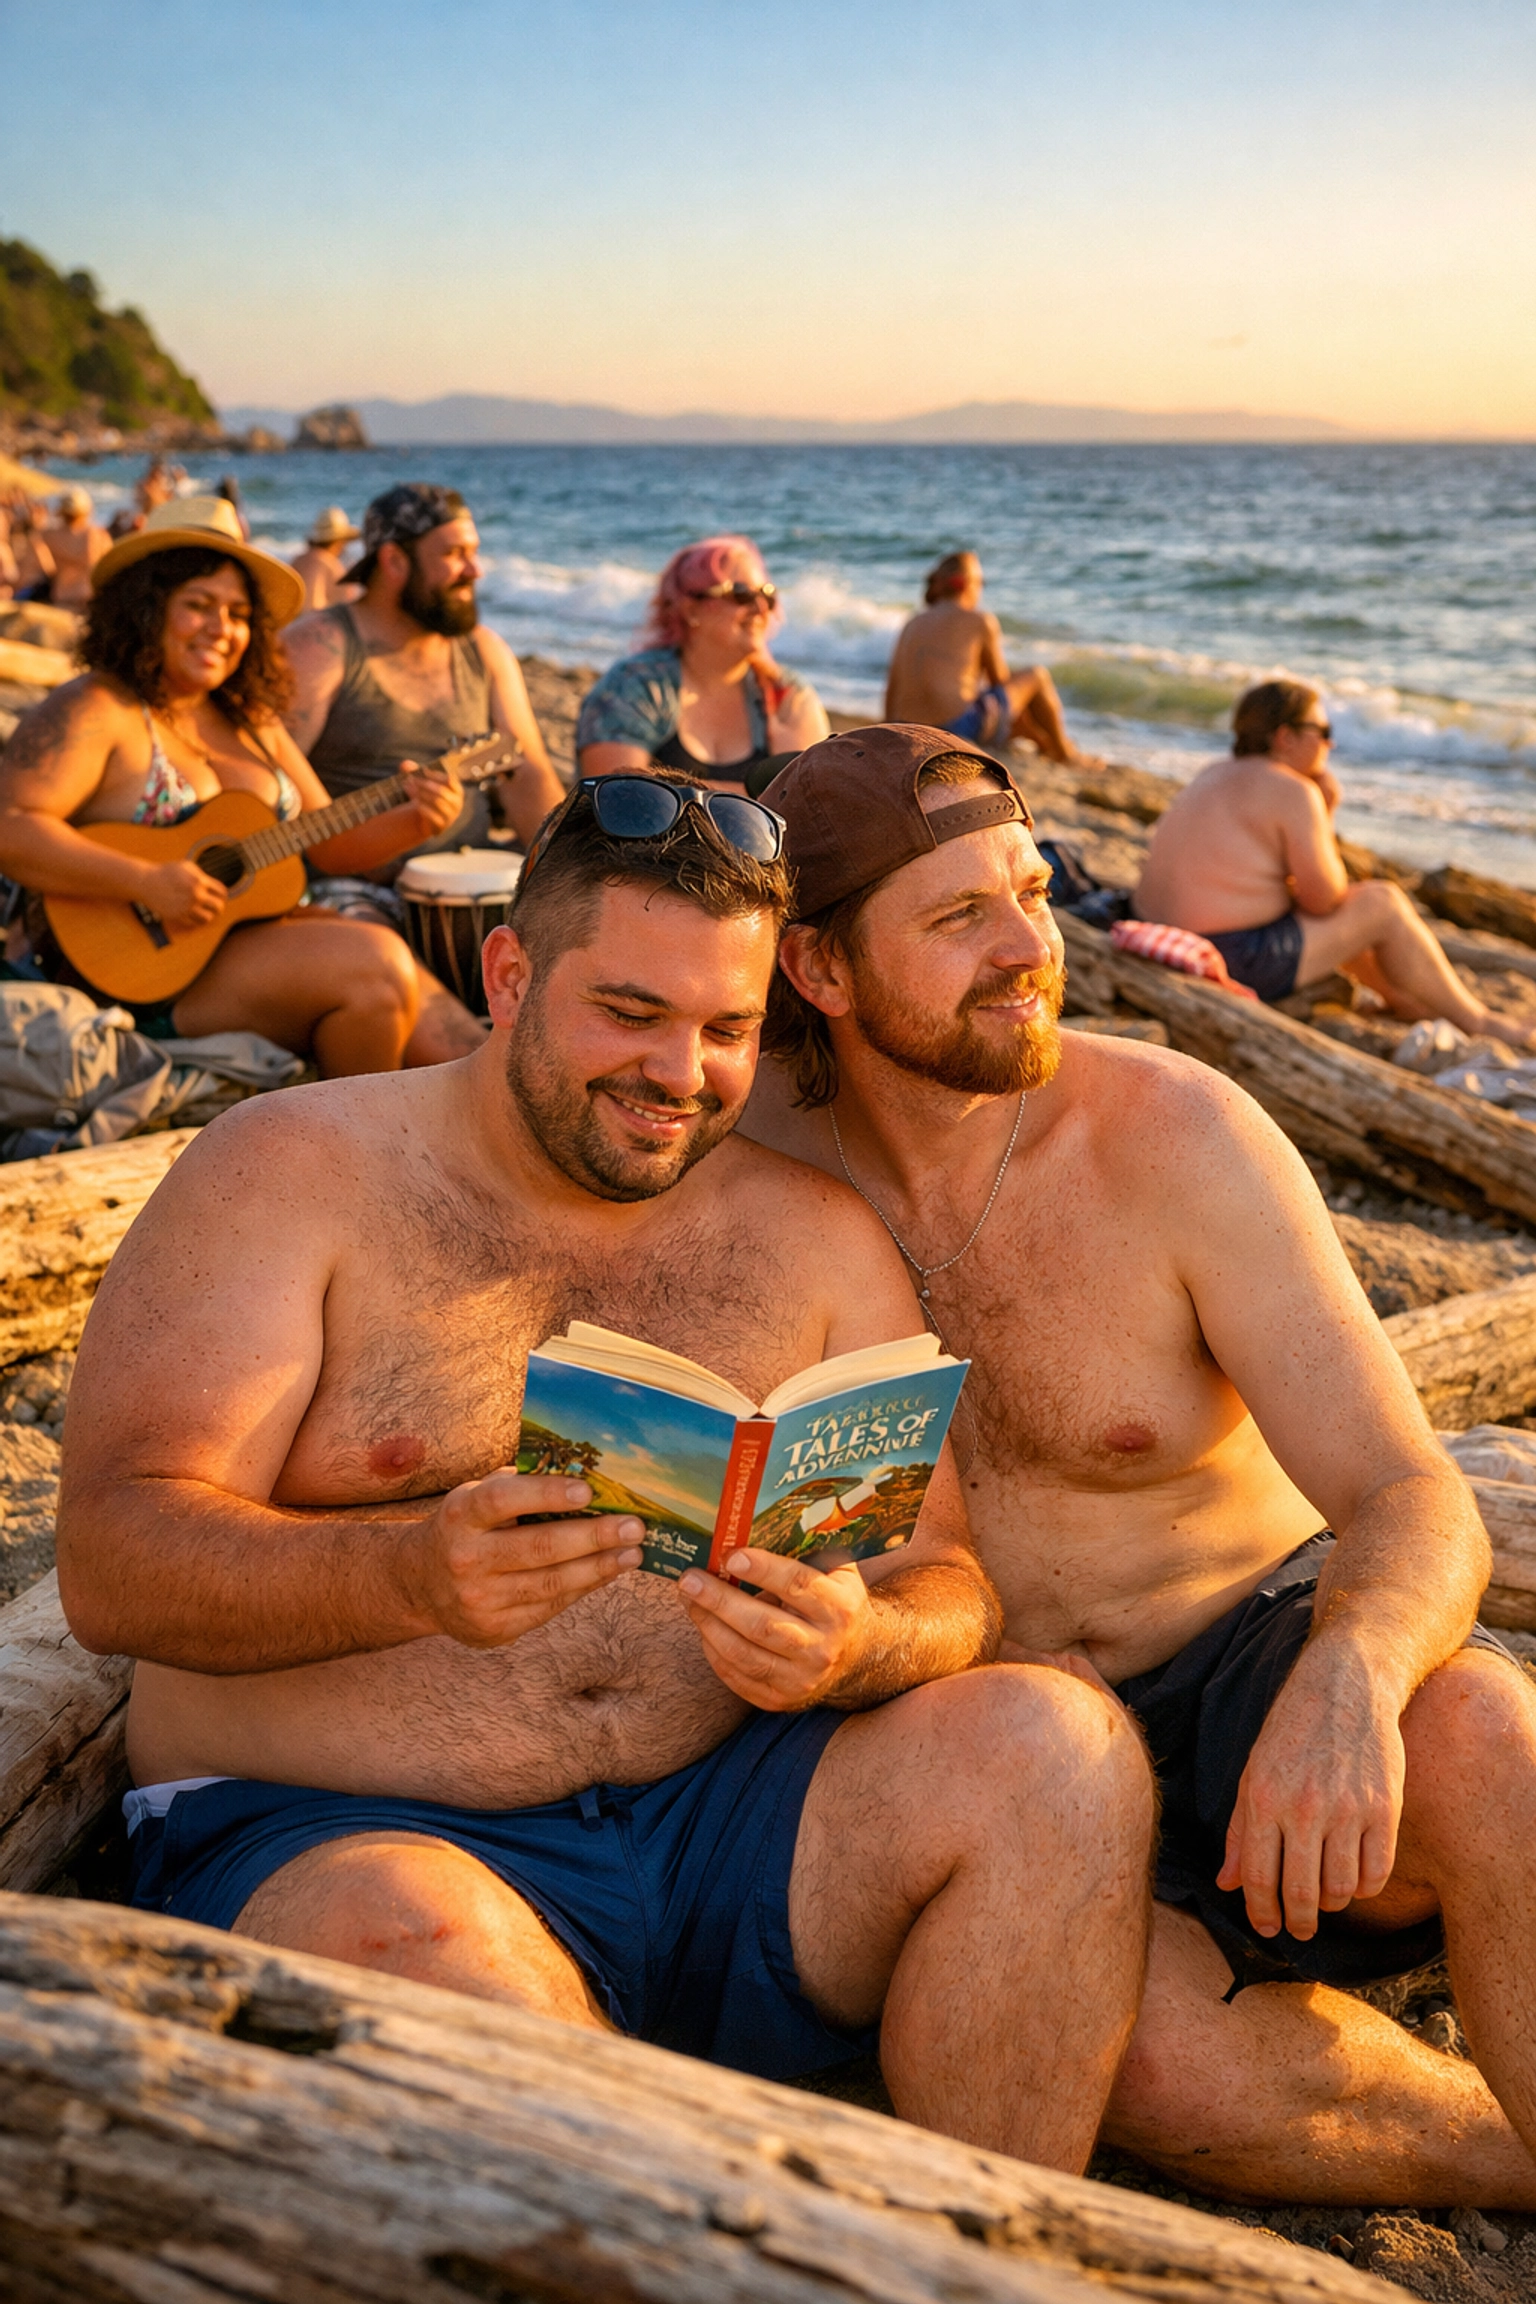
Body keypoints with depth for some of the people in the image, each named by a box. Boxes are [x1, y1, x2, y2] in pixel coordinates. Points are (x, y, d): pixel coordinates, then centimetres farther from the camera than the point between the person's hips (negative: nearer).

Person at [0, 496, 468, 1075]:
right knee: (377, 965, -21)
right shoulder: (94, 711, -8)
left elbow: (332, 842, 16)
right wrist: (144, 881, -28)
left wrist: (415, 821, -3)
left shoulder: (250, 720, 15)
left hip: (261, 929, 8)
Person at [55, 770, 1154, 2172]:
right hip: (340, 1837, -3)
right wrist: (411, 1574, -30)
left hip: (721, 1821, 4)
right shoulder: (294, 1177, -1)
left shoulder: (817, 1238, 10)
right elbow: (111, 1565, -10)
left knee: (1058, 1745, -20)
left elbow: (950, 1592, 5)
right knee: (409, 1944, -36)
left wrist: (857, 1648, -20)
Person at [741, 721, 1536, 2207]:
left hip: (1252, 1665, 0)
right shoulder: (751, 1148, -6)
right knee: (1159, 2063, -30)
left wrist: (1345, 1682, -38)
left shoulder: (1176, 1139, -12)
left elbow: (1416, 1505, -14)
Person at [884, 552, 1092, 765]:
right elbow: (1001, 681, 8)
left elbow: (892, 686, 12)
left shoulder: (912, 624, 15)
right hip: (962, 727, -6)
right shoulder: (982, 620, 1)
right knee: (1036, 675, 20)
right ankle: (1063, 751, 36)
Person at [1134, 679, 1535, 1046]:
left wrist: (1324, 813, 8)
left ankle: (1400, 997, 41)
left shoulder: (1220, 776, 13)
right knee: (1383, 903, 6)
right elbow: (1322, 899, -9)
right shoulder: (1294, 793, -14)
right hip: (1242, 963, -9)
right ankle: (1476, 1019, 21)